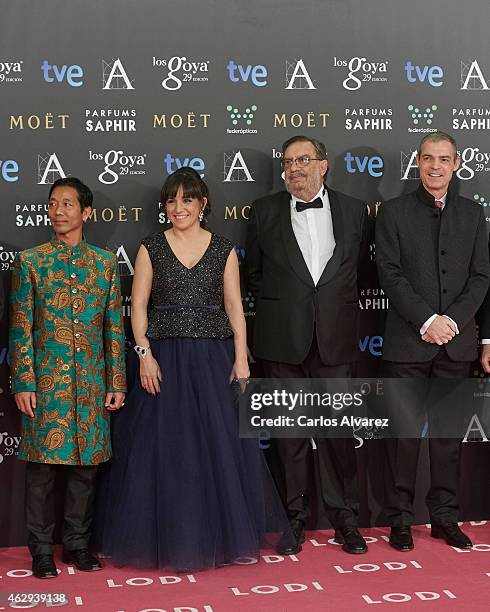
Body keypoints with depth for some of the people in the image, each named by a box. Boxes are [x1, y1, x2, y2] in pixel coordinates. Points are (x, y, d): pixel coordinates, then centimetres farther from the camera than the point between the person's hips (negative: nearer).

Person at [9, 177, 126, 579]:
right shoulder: (30, 261, 3)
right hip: (46, 380, -2)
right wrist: (23, 383, -7)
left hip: (92, 381, 2)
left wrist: (117, 382, 4)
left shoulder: (105, 262, 8)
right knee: (43, 463, 1)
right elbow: (20, 328, 0)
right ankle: (42, 549, 13)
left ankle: (78, 543, 21)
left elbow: (115, 327, 8)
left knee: (86, 463, 7)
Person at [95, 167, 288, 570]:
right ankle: (169, 540, 14)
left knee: (220, 444, 3)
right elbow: (138, 306, 2)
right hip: (165, 359, -1)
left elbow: (234, 306, 5)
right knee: (164, 446, 1)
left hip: (214, 358, 1)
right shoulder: (151, 248, 4)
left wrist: (241, 357, -4)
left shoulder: (224, 250, 6)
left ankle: (218, 536, 19)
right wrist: (145, 354, -9)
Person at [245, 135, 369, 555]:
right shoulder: (265, 211, 5)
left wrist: (336, 309, 7)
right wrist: (278, 310, 10)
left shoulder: (354, 211, 5)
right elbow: (254, 272, 12)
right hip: (282, 339, 0)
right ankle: (294, 517, 17)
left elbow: (360, 268, 11)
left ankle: (344, 517, 17)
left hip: (335, 339, 0)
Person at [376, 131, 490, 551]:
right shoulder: (394, 212, 2)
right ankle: (400, 519, 12)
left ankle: (445, 516, 19)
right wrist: (427, 321, -14)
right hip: (408, 342, -3)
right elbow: (390, 275, -5)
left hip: (456, 342, 3)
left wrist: (453, 319, -9)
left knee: (449, 430, 9)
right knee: (405, 431, 2)